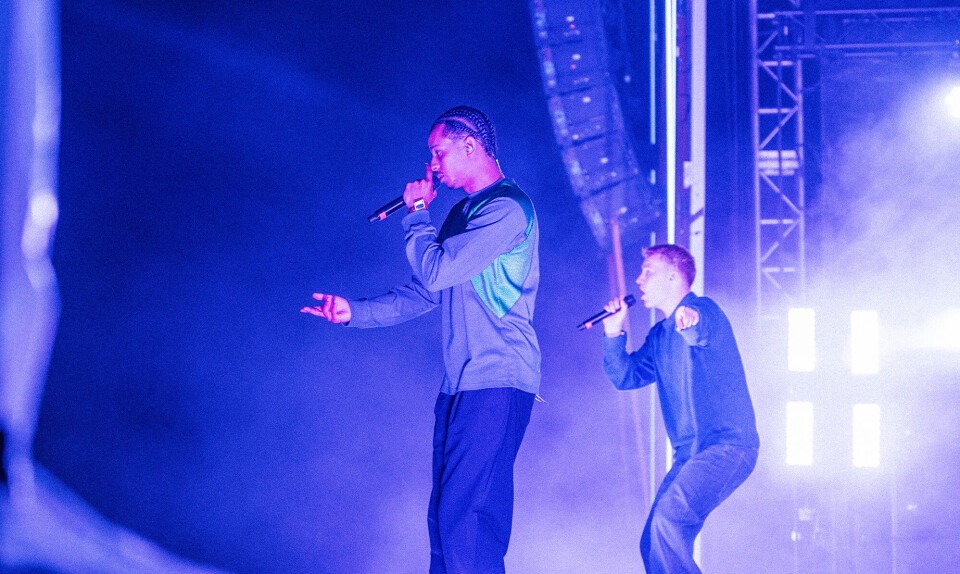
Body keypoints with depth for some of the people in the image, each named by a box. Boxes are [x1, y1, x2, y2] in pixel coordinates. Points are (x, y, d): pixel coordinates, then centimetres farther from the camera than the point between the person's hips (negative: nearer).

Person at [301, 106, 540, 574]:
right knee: (446, 516, 7)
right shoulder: (462, 214, 21)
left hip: (496, 383, -10)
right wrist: (354, 312, 13)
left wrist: (416, 213, 0)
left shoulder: (507, 209, -11)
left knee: (463, 516, -16)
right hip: (460, 385, 10)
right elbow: (424, 293, 23)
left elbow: (436, 270, -17)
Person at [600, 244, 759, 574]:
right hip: (689, 453, 9)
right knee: (654, 544, 4)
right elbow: (625, 377, 14)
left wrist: (690, 322, -54)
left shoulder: (703, 310, -7)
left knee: (669, 517, -29)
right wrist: (614, 333, 1)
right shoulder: (658, 336, 19)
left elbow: (700, 333, -31)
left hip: (727, 447, -9)